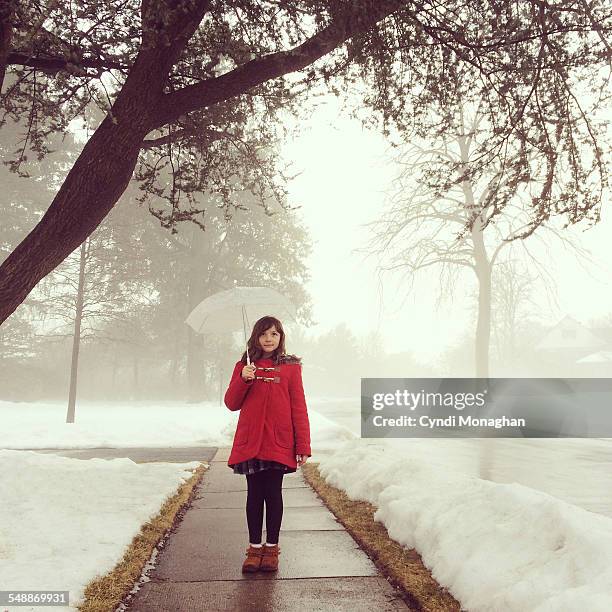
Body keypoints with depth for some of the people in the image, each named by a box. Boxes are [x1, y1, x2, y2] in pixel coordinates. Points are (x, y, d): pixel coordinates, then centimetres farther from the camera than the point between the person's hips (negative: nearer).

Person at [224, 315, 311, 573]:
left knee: (273, 494, 5)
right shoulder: (244, 366, 9)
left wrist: (303, 446, -5)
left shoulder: (291, 366, 3)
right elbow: (232, 404, 6)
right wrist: (243, 379, -12)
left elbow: (299, 407, 1)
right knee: (254, 495, 8)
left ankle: (271, 548, 18)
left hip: (279, 443, -1)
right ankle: (254, 548, 20)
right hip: (250, 442, 2)